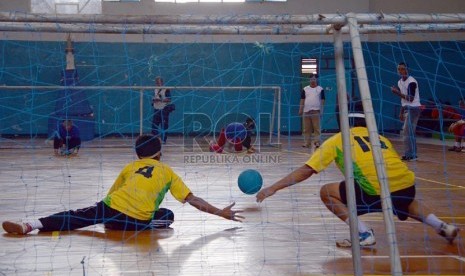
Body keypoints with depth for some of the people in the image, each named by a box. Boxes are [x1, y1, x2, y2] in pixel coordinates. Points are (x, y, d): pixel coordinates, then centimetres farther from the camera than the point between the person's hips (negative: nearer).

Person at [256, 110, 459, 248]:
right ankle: (442, 226, 26)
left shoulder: (338, 139, 14)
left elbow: (306, 170, 9)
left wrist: (273, 188, 12)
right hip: (407, 184, 6)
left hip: (377, 189, -6)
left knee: (327, 192, 10)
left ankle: (364, 234, 1)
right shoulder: (380, 137, 26)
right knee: (406, 202, 41)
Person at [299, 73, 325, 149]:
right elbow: (302, 100, 11)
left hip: (316, 111, -2)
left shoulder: (320, 89, 7)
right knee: (307, 128, 4)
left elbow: (322, 100, 4)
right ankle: (307, 143, 9)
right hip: (306, 111, 2)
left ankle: (317, 142, -6)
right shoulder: (305, 89, 12)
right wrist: (300, 109, 4)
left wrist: (321, 110, -3)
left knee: (317, 128, -6)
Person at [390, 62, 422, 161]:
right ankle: (412, 154, 18)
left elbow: (410, 99, -21)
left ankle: (411, 155, -7)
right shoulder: (400, 82, 12)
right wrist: (401, 112, 18)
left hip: (413, 108, -9)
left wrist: (398, 92, -24)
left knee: (408, 132, -11)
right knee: (406, 132, 11)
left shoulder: (411, 82, -16)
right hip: (407, 109, 9)